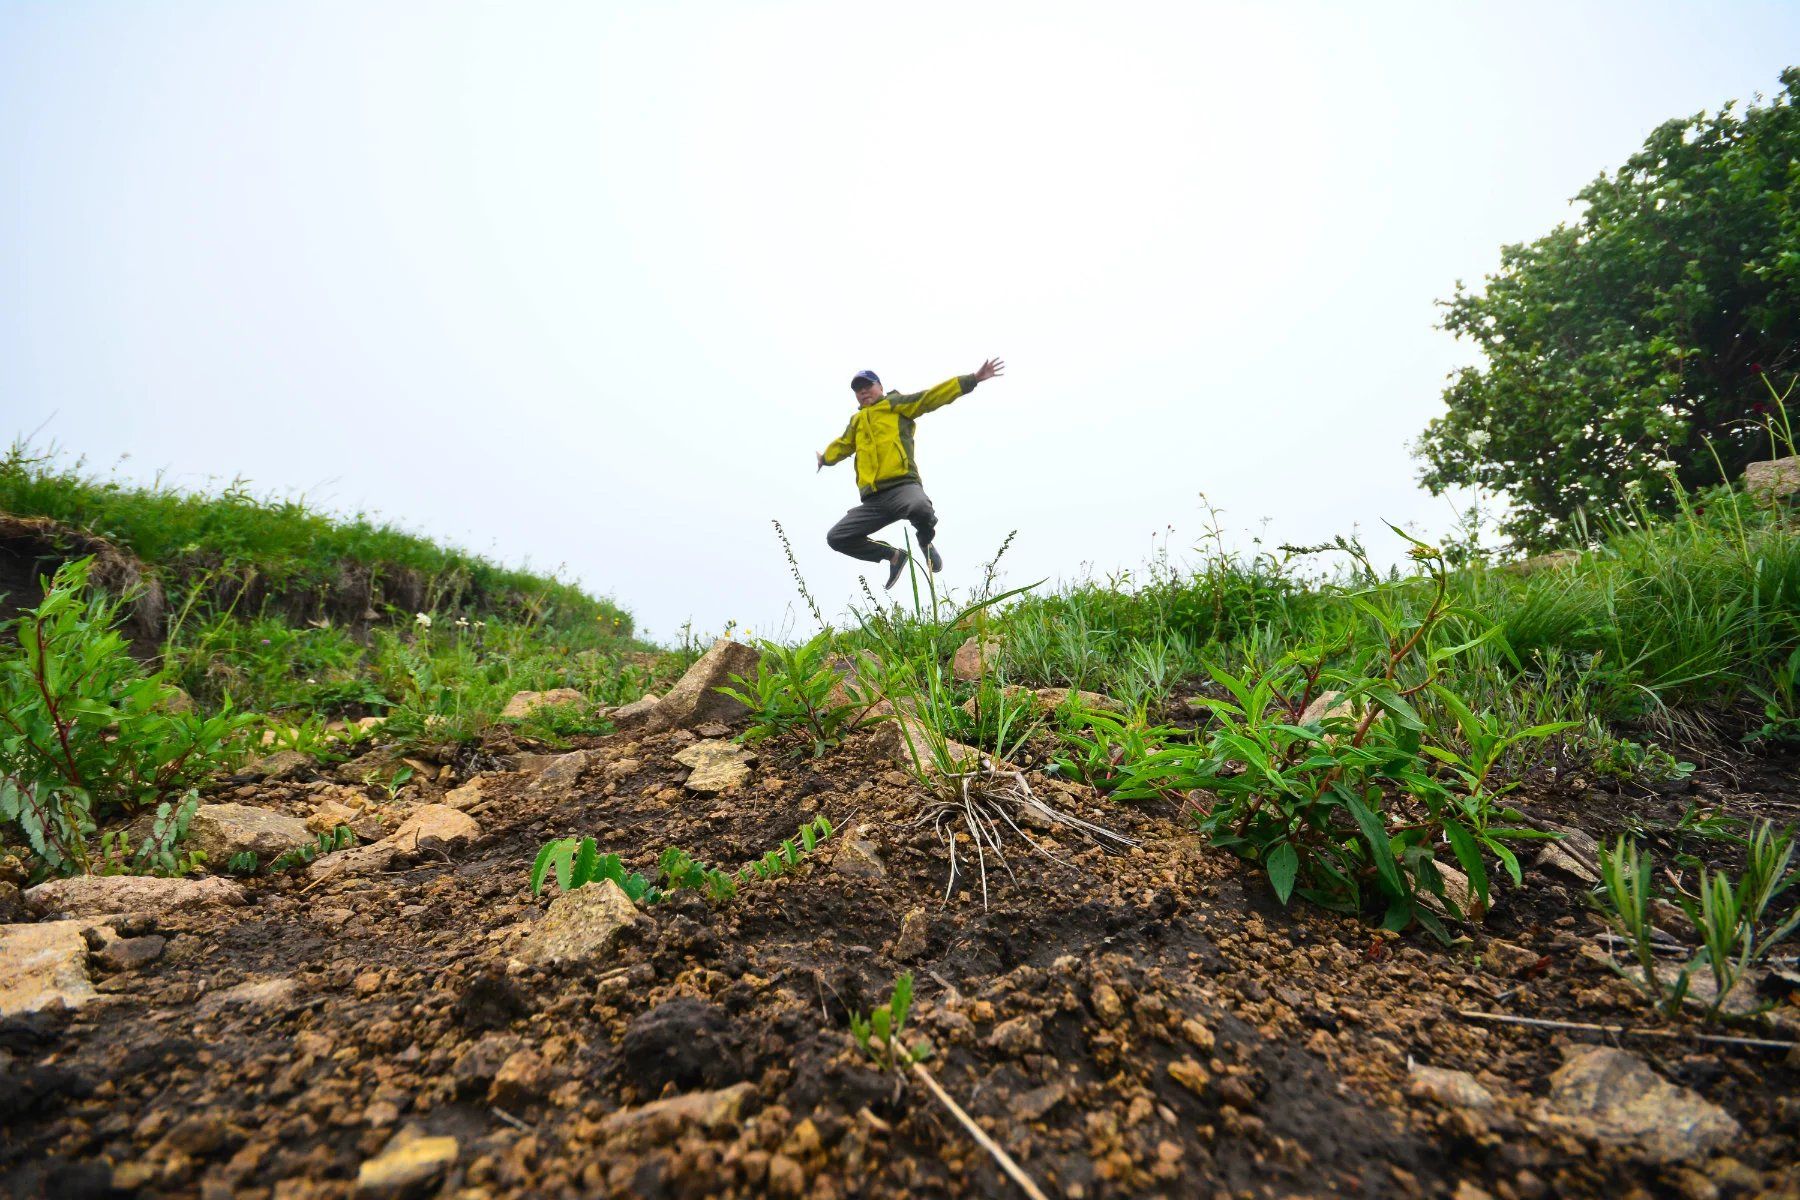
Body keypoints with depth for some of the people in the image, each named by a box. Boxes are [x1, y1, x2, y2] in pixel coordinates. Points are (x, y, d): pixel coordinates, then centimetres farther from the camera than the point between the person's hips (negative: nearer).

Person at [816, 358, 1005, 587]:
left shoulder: (895, 404, 16)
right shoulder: (856, 422, 31)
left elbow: (932, 396, 6)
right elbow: (841, 445, 52)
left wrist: (973, 379, -1)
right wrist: (825, 458, 70)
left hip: (902, 486, -5)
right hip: (873, 500, 6)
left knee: (920, 509, -39)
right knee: (836, 538, -5)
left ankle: (926, 542, -1)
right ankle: (893, 555, 12)